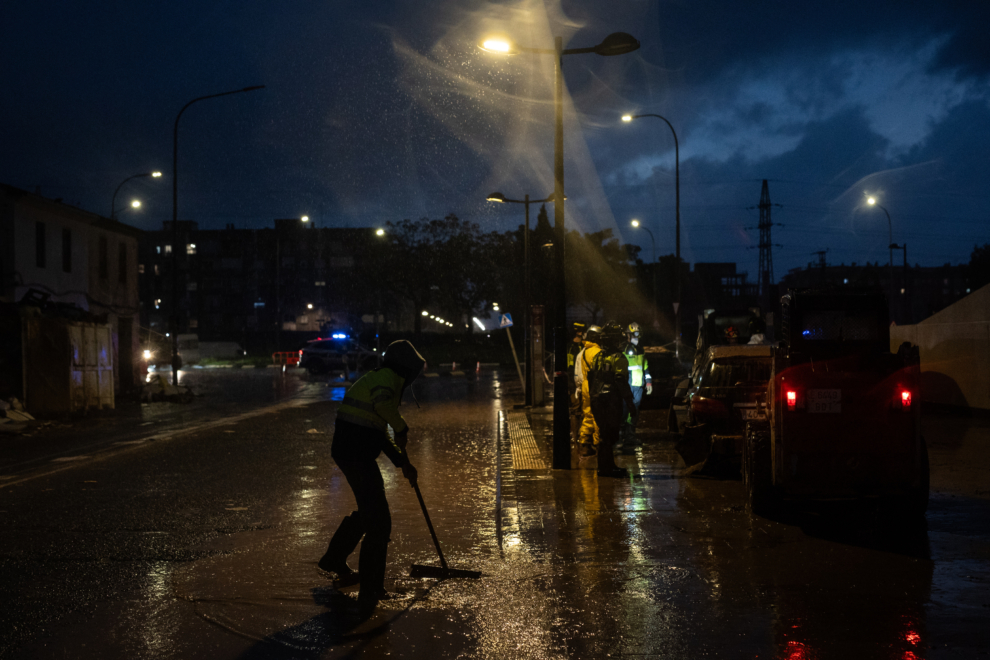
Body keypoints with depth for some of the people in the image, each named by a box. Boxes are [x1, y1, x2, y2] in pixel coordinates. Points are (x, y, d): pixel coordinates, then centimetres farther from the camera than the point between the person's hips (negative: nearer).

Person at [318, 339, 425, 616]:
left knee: (368, 511, 29)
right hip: (357, 455, -10)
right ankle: (370, 594, -2)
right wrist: (402, 427, -15)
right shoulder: (389, 378, -9)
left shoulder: (376, 378, 23)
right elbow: (382, 403, -33)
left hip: (346, 450, 10)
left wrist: (403, 463, 30)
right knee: (378, 523, -5)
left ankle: (334, 560, 46)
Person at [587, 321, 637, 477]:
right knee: (609, 435, -4)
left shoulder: (597, 357, 11)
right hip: (612, 402, -8)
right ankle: (605, 468, -3)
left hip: (598, 400, 8)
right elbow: (621, 383, -16)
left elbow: (590, 379, 16)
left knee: (606, 434, 15)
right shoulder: (618, 358, -13)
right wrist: (630, 403, -11)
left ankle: (609, 466, 22)